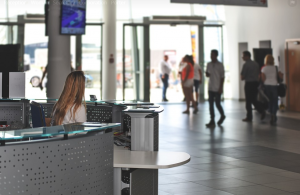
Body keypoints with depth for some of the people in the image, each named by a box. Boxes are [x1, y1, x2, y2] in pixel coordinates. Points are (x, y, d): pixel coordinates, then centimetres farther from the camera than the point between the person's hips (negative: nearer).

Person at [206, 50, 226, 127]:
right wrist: (207, 74, -9)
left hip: (217, 88, -5)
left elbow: (222, 77, -6)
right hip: (211, 88, 5)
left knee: (217, 103, -2)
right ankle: (212, 121, 5)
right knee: (211, 104, 2)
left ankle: (222, 116, 24)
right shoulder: (209, 64, 9)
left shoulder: (220, 65, -6)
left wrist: (221, 88, -11)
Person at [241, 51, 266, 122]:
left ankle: (249, 117, 7)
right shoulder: (256, 64, 9)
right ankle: (262, 111, -4)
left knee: (248, 101, 2)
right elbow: (259, 74, 15)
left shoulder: (246, 65, -12)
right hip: (256, 83, 7)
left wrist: (243, 77, 9)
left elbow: (242, 77, -12)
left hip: (249, 84, -7)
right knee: (254, 100, 16)